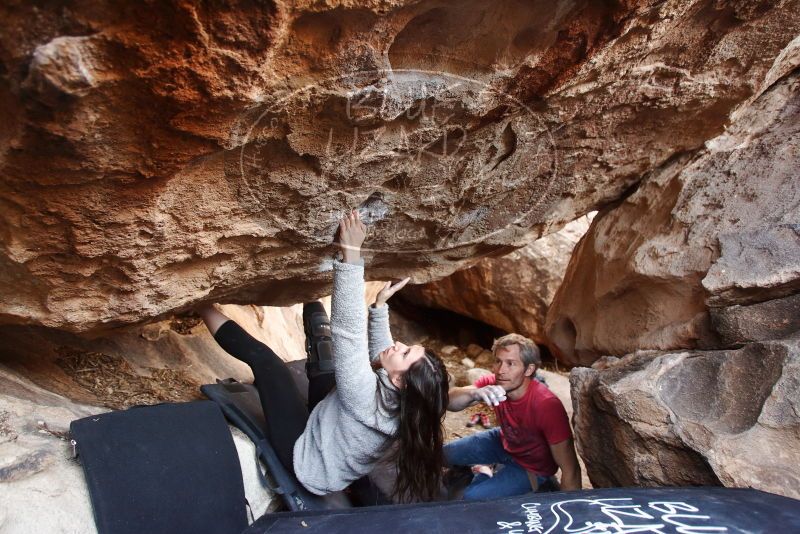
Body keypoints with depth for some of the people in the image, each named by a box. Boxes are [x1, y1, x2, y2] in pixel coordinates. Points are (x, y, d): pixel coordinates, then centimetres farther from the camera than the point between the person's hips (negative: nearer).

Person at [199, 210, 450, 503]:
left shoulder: (366, 398, -40)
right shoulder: (402, 401, -19)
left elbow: (348, 332, -43)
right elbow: (380, 356, 0)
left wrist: (351, 255, -45)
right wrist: (380, 304, -6)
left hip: (303, 455, -7)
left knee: (261, 356, -8)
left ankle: (201, 304, 11)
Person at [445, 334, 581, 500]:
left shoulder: (547, 405, -38)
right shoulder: (492, 384, -23)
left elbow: (571, 470, -32)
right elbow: (449, 402, -30)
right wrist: (474, 393, -50)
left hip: (531, 467, -5)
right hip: (504, 442, 5)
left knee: (472, 497, -17)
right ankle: (484, 472, 30)